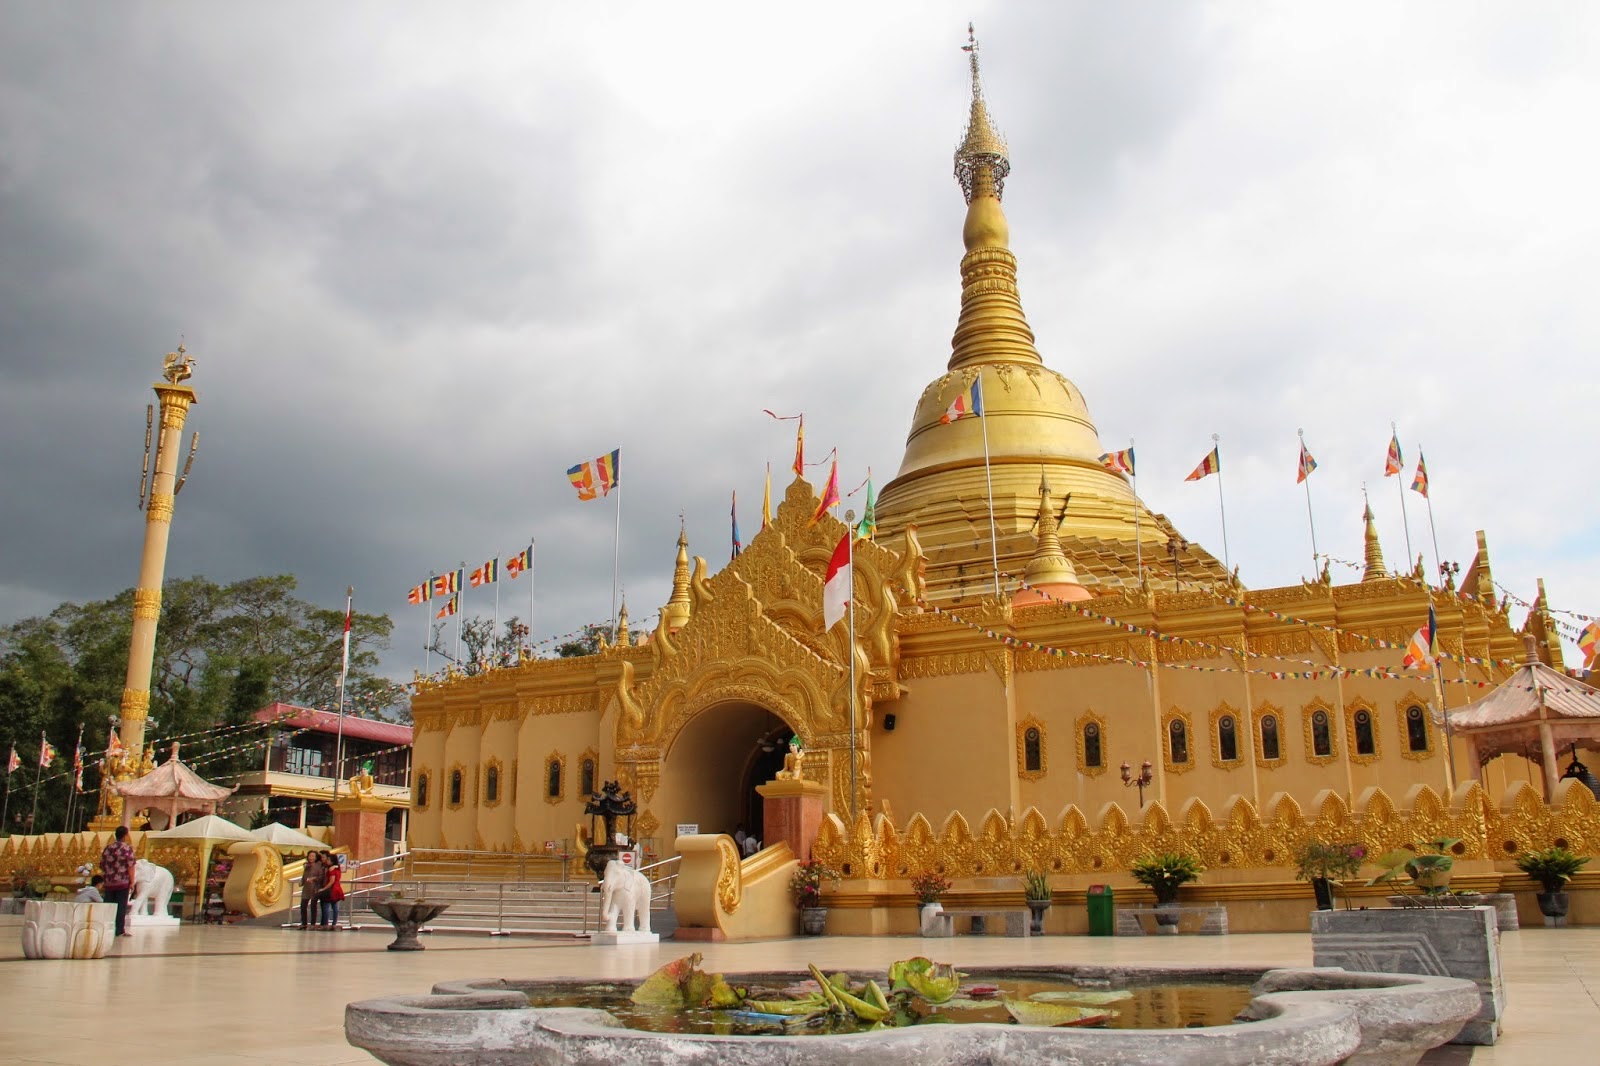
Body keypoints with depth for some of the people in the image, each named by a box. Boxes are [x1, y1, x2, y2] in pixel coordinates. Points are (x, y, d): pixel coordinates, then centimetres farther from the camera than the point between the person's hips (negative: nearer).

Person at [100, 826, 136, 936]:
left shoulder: (107, 848, 7)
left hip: (109, 882, 4)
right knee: (121, 906, 0)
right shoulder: (127, 848, -7)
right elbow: (130, 866, -11)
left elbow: (102, 865, 12)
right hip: (123, 882, -4)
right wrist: (132, 882, -6)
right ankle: (120, 930, 0)